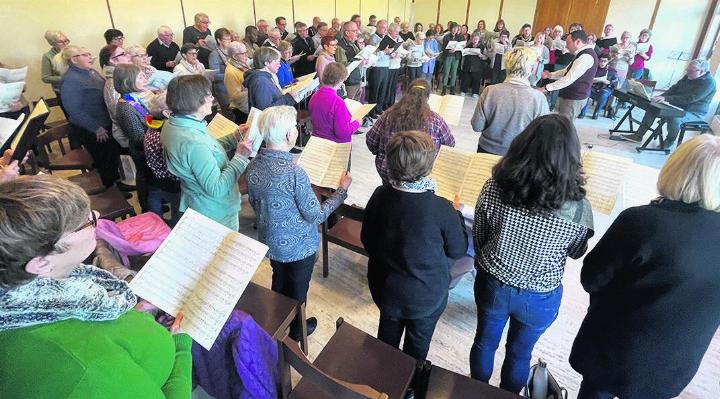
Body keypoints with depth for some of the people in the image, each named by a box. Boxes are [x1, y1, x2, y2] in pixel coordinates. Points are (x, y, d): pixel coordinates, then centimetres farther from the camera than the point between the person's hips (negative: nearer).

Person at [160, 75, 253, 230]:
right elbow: (217, 188, -32)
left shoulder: (173, 124, -4)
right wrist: (240, 157, -25)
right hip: (216, 214, -9)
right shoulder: (192, 143, -35)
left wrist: (236, 137, 4)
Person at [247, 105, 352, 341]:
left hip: (270, 241, 6)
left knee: (279, 281, 30)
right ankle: (295, 330, 44)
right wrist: (342, 190, -14)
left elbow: (254, 202, 4)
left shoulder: (253, 166, -12)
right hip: (298, 246, -6)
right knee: (297, 290, 20)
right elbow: (316, 216, -23)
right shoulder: (294, 173, -33)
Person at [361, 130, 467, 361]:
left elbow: (366, 240, -5)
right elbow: (458, 250, -13)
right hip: (426, 296, -3)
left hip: (385, 288, 4)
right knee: (418, 344, 24)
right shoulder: (441, 209, -31)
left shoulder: (379, 197, -19)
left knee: (388, 335, 30)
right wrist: (457, 216, 1)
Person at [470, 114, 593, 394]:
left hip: (492, 285, 1)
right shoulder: (579, 208, -26)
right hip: (539, 297, -1)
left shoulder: (493, 189, -24)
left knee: (485, 341, 27)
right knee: (519, 352, 27)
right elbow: (576, 253, -5)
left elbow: (478, 238, -7)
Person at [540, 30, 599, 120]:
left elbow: (569, 79, -27)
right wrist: (550, 75, 5)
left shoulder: (586, 57, -22)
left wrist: (546, 88, -26)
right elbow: (567, 71, 21)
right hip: (570, 96, 10)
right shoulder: (583, 54, 14)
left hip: (574, 99, -10)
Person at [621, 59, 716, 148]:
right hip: (678, 107, 8)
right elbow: (674, 88, 9)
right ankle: (638, 135, -7)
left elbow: (689, 99, -31)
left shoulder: (708, 83, -21)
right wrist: (662, 97, -11)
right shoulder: (688, 76, 3)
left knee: (674, 118, -37)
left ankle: (670, 142, -11)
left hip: (694, 112, -8)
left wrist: (666, 98, -37)